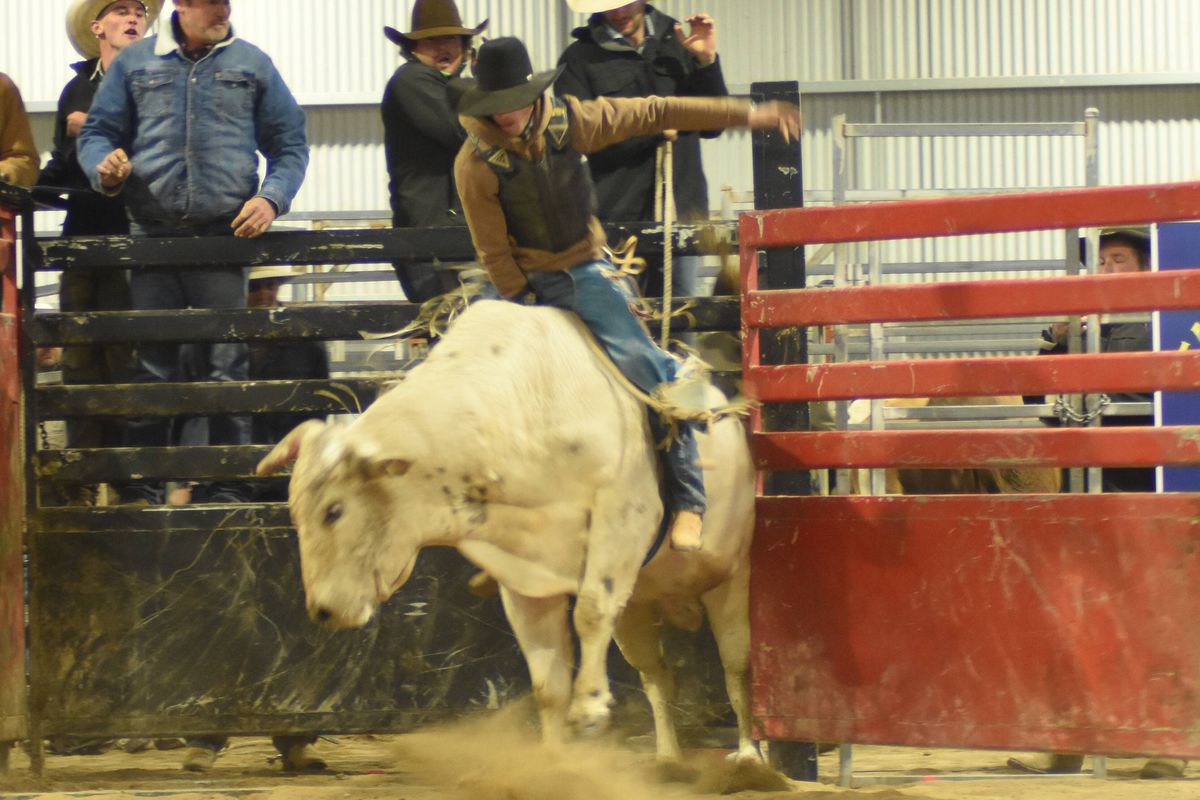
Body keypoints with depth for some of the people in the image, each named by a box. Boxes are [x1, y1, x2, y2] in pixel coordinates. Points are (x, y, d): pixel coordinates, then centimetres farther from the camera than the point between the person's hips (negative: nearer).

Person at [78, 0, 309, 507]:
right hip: (152, 233, 1)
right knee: (149, 365, 3)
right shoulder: (135, 64, 10)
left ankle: (229, 485, 3)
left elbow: (290, 145, 9)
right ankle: (142, 484, 7)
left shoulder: (251, 65, 9)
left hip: (225, 236, -1)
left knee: (227, 365, -1)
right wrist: (105, 166, -11)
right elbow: (97, 133, 12)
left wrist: (272, 199, -8)